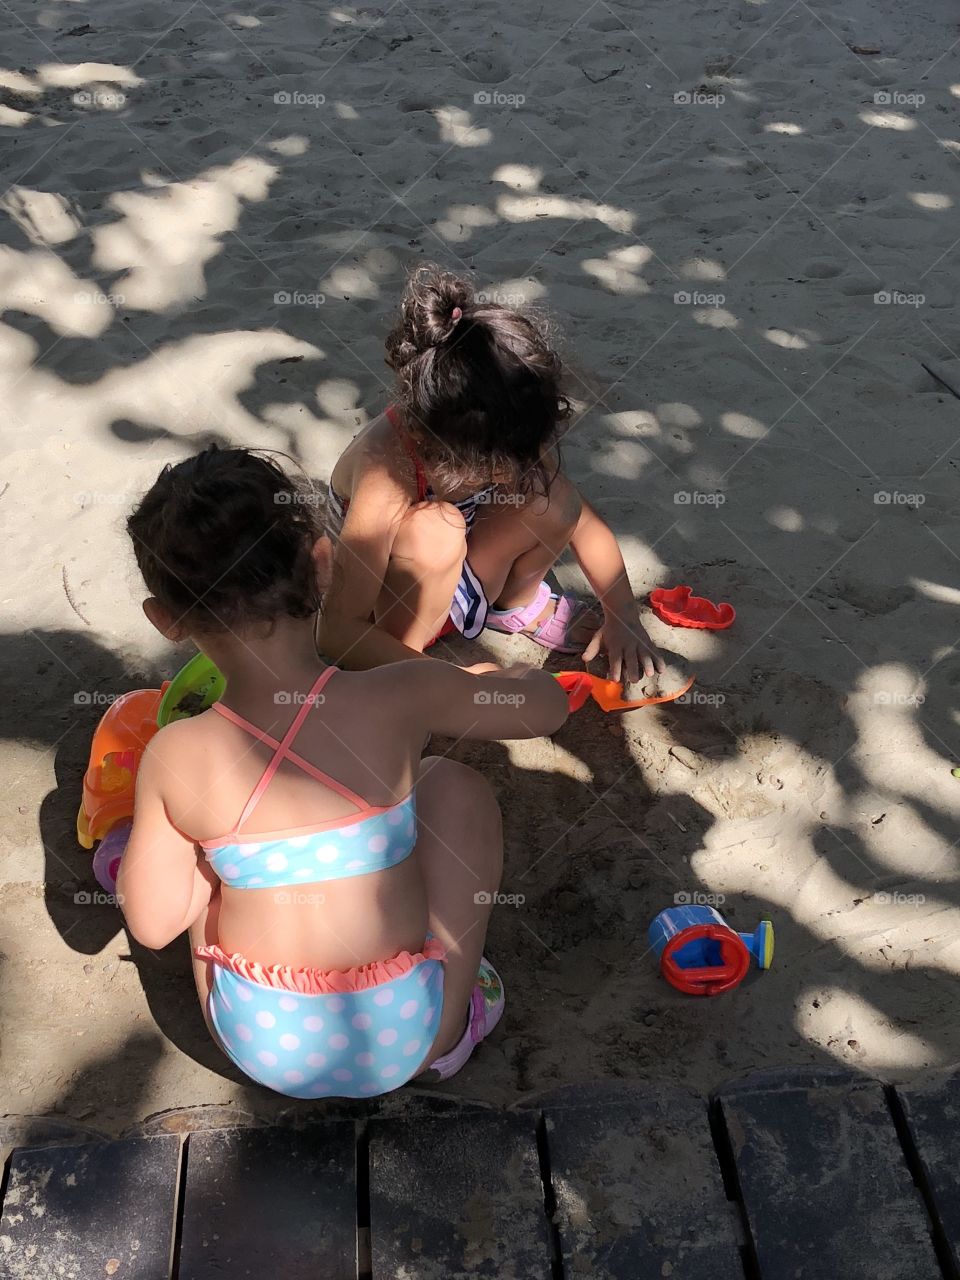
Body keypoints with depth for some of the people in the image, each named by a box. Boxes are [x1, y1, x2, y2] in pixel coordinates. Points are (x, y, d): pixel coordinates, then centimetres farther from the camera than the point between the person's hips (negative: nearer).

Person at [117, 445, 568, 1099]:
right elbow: (549, 705, -2)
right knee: (455, 786, 14)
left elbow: (152, 924, -4)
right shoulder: (401, 698, -20)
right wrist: (500, 676, 20)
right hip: (400, 1040, -1)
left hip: (259, 1044, 2)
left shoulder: (174, 757, -15)